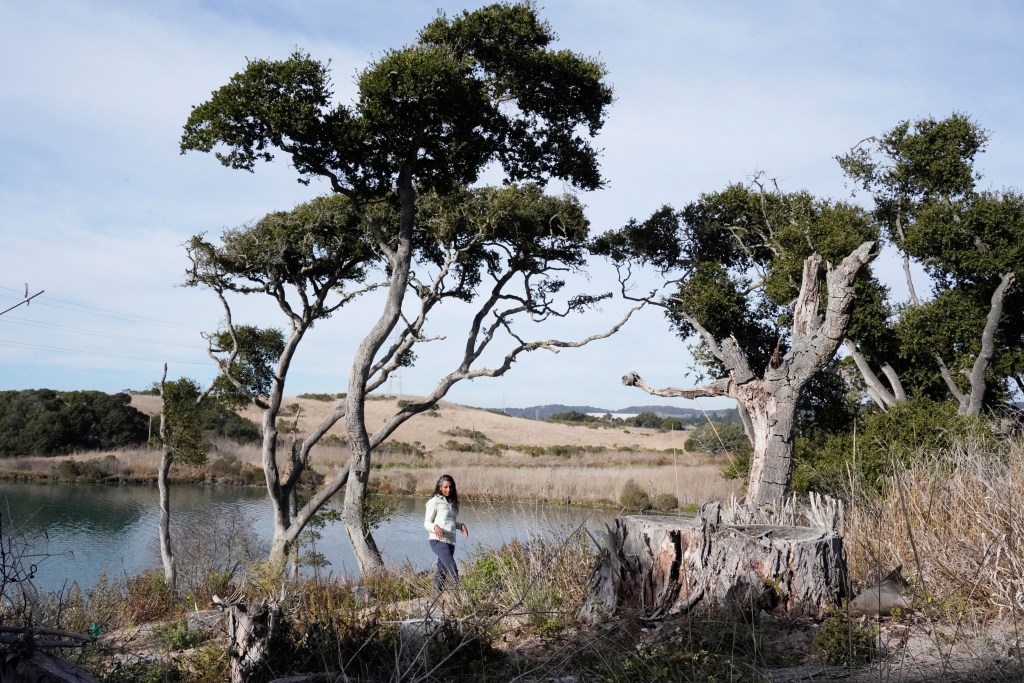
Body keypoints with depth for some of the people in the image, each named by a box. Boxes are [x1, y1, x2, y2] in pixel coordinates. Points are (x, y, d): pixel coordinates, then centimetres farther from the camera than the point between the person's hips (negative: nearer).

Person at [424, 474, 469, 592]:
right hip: (438, 541, -7)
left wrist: (460, 525, 6)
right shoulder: (434, 502, -3)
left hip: (450, 542, 7)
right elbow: (427, 522, -2)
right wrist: (435, 527, -23)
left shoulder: (452, 502, 17)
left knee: (441, 571, 9)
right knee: (453, 571, -19)